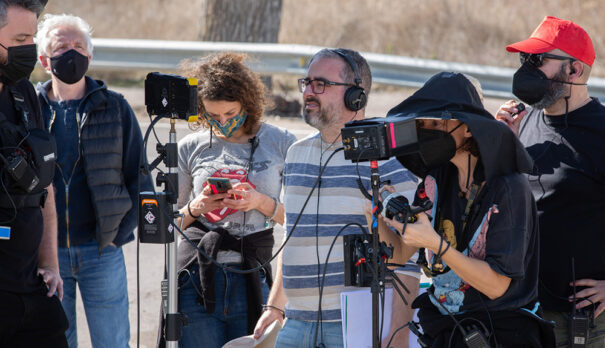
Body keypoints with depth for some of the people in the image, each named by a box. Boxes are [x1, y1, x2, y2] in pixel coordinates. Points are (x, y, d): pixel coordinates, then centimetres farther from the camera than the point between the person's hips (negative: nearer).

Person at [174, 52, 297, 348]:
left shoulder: (281, 144, 5)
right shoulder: (190, 148, 9)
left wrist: (261, 202, -10)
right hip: (198, 278, 1)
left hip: (253, 281, -1)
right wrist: (194, 209, -5)